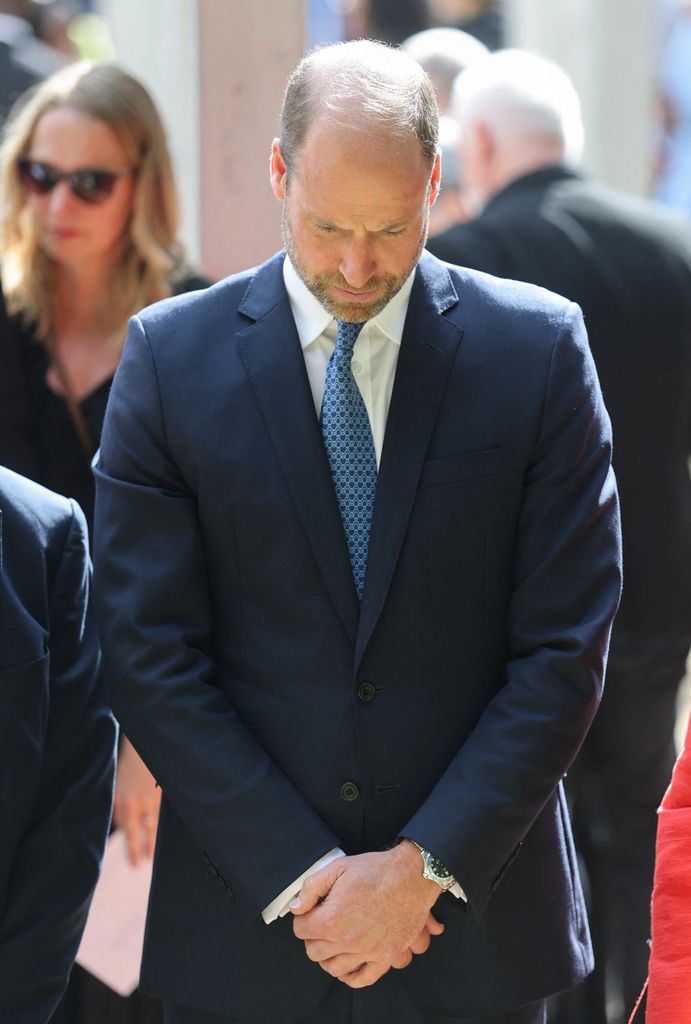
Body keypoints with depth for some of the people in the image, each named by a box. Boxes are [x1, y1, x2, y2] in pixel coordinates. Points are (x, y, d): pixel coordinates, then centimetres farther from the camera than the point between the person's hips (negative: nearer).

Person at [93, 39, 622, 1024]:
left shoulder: (539, 346, -2)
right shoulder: (171, 353, -2)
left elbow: (566, 647, -4)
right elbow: (150, 656, -5)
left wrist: (428, 865, -11)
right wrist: (299, 874, -11)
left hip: (473, 919, 0)